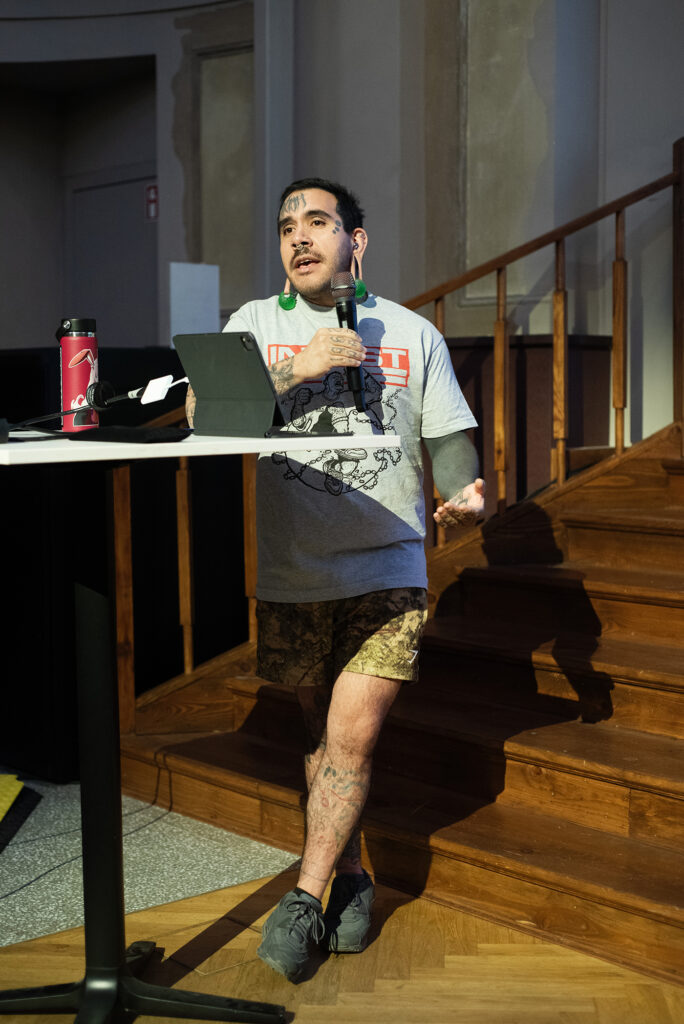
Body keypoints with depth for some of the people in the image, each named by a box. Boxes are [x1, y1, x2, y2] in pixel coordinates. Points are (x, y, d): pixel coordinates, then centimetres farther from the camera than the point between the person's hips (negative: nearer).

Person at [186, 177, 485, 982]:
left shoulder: (412, 333, 8)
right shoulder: (256, 324, 7)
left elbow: (448, 435, 5)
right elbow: (204, 411, -6)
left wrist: (464, 494, -17)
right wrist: (299, 369, -15)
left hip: (387, 568, -1)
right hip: (290, 572, 1)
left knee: (353, 735, -9)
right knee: (321, 733, 11)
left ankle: (304, 900, 5)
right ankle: (352, 878, 29)